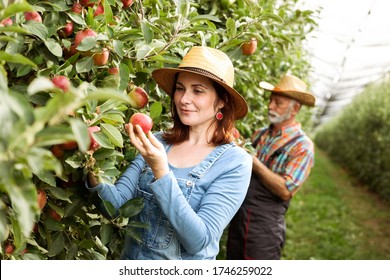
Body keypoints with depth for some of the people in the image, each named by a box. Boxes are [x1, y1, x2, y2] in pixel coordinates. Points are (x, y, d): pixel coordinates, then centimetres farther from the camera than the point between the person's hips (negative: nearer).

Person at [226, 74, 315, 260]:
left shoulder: (303, 147, -9)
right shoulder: (260, 134, 9)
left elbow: (286, 191, -19)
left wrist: (254, 161, -21)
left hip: (265, 227, -6)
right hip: (238, 219, 6)